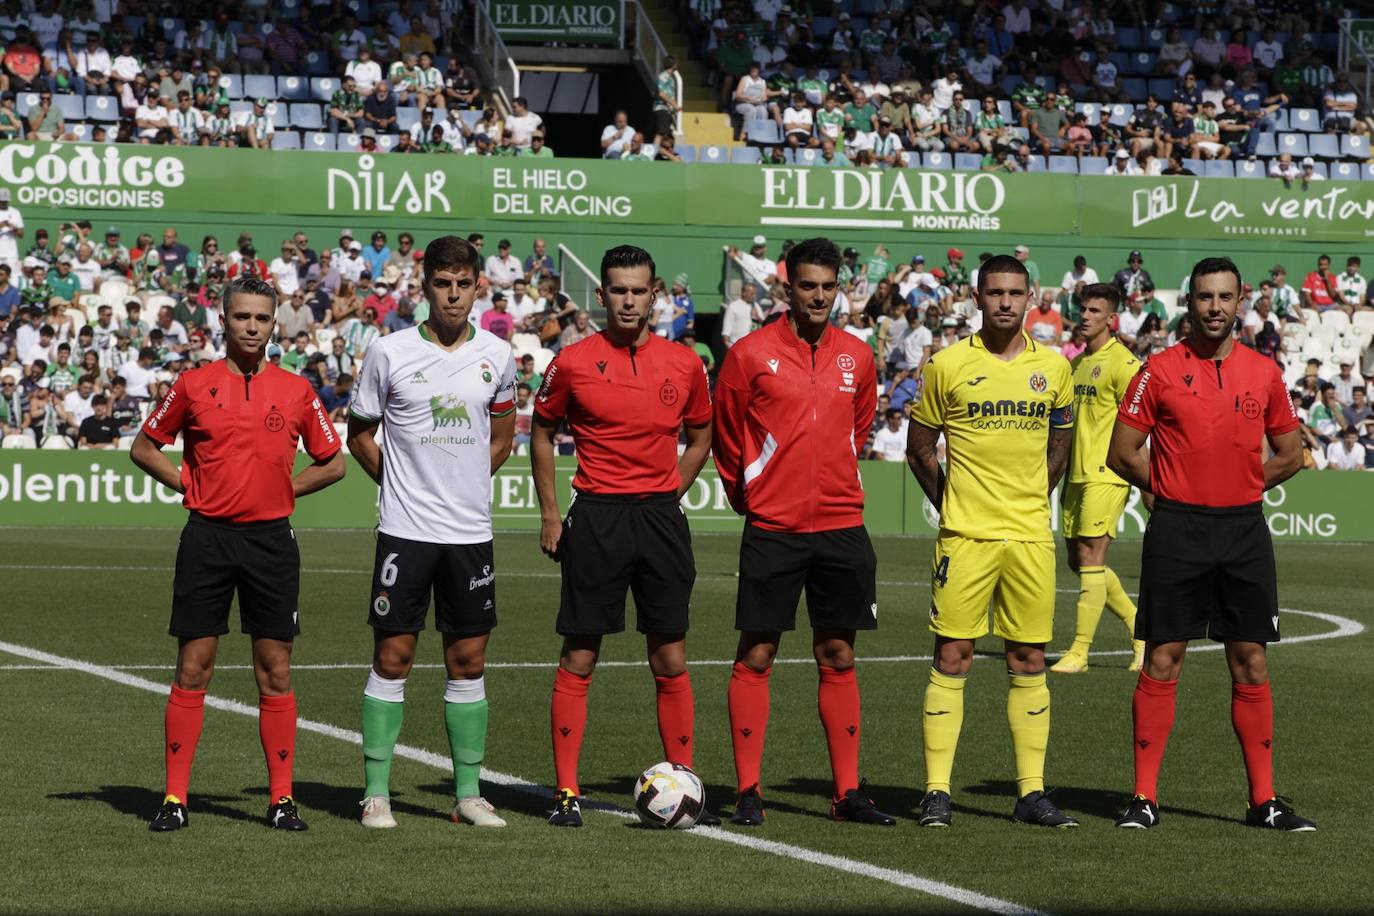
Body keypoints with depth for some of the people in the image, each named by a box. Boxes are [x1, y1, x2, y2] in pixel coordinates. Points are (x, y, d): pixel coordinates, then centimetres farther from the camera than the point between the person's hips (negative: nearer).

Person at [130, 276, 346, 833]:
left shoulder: (296, 390, 6)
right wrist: (188, 485, 2)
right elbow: (144, 447, 13)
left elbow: (333, 463, 15)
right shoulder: (194, 385, 3)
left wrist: (282, 490, 5)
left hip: (271, 538, 1)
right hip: (207, 536, -1)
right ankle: (175, 797, 3)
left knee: (275, 671, 2)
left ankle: (282, 798, 6)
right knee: (193, 667, -1)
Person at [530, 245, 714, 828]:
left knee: (670, 658, 4)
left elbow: (700, 437, 18)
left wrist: (669, 494, 8)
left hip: (661, 516, 2)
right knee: (579, 657, -1)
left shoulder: (684, 364, 5)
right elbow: (542, 434, 9)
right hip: (596, 516, -2)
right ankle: (566, 792, 3)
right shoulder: (573, 362, -1)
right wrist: (550, 515, 4)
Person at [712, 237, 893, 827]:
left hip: (842, 527, 3)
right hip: (772, 528, -3)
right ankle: (748, 793, 2)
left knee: (838, 657, 6)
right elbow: (726, 436, 5)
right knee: (756, 656, -2)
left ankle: (847, 792, 10)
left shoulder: (856, 357, 8)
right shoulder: (751, 355, -4)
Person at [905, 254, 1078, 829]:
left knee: (1029, 662, 5)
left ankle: (1032, 792, 10)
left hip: (1031, 538, 3)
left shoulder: (1053, 368, 7)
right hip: (965, 538, -3)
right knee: (952, 658, -4)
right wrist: (952, 507, 5)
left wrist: (1028, 502, 14)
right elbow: (919, 448, 8)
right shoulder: (947, 366, -1)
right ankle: (937, 792, 0)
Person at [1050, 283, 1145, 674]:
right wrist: (1062, 472, 20)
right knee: (1077, 560, 10)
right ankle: (1140, 627, 22)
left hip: (1106, 476, -9)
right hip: (1077, 475, 9)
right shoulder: (1077, 363, 15)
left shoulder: (1122, 362, -10)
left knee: (1090, 558, -9)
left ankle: (1079, 652, -6)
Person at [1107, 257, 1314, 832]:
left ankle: (1264, 801, 10)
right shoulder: (1160, 370, -2)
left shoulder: (1264, 372, 7)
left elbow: (1290, 454, 15)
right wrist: (1174, 489, 1)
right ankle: (1144, 798, 3)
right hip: (1177, 530, -3)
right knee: (1163, 660, -2)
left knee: (1252, 664, 5)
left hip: (1244, 530, 3)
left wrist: (1240, 487, 6)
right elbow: (1121, 452, 0)